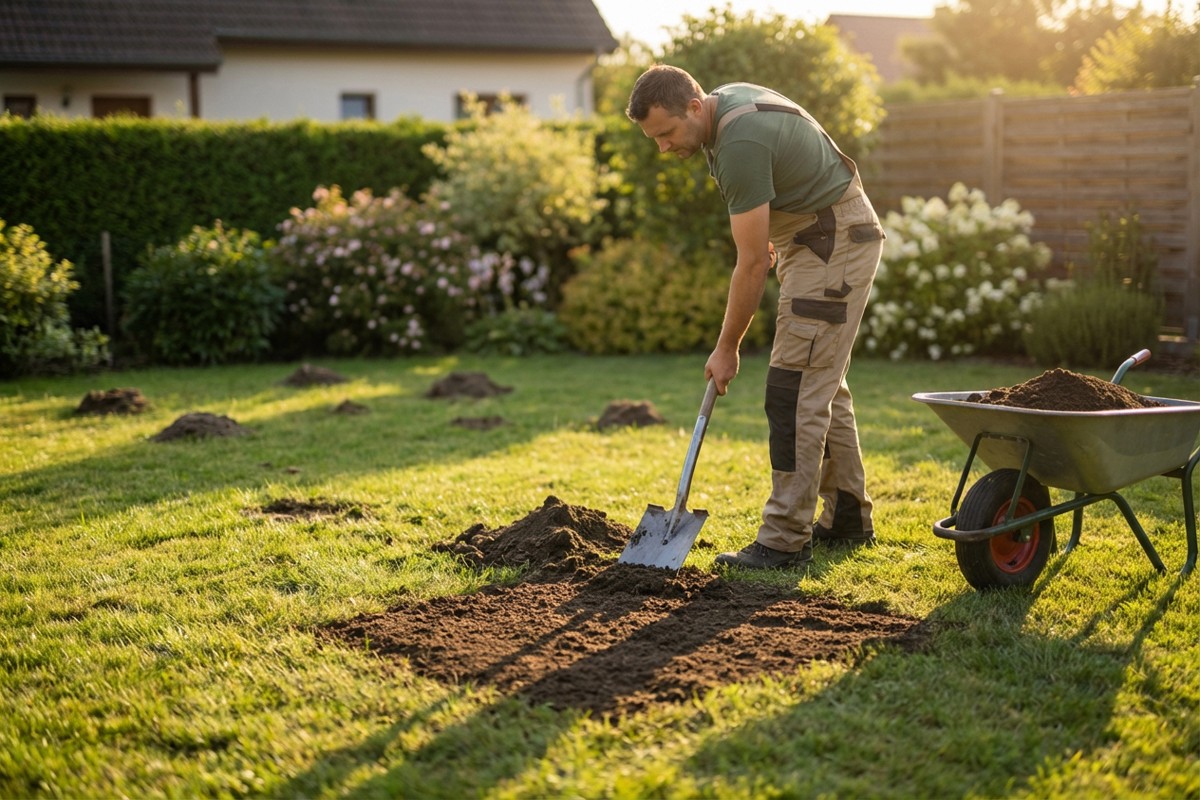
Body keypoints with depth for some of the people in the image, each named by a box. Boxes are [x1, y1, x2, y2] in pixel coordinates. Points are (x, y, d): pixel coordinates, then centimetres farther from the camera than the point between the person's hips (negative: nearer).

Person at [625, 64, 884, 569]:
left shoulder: (740, 146, -28)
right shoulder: (725, 100, 2)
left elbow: (752, 263, -23)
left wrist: (727, 348, -15)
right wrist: (770, 233, 23)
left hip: (835, 243, -11)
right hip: (812, 238, 11)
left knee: (796, 388, -13)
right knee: (822, 385, 14)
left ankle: (785, 540, -11)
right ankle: (847, 518, 23)